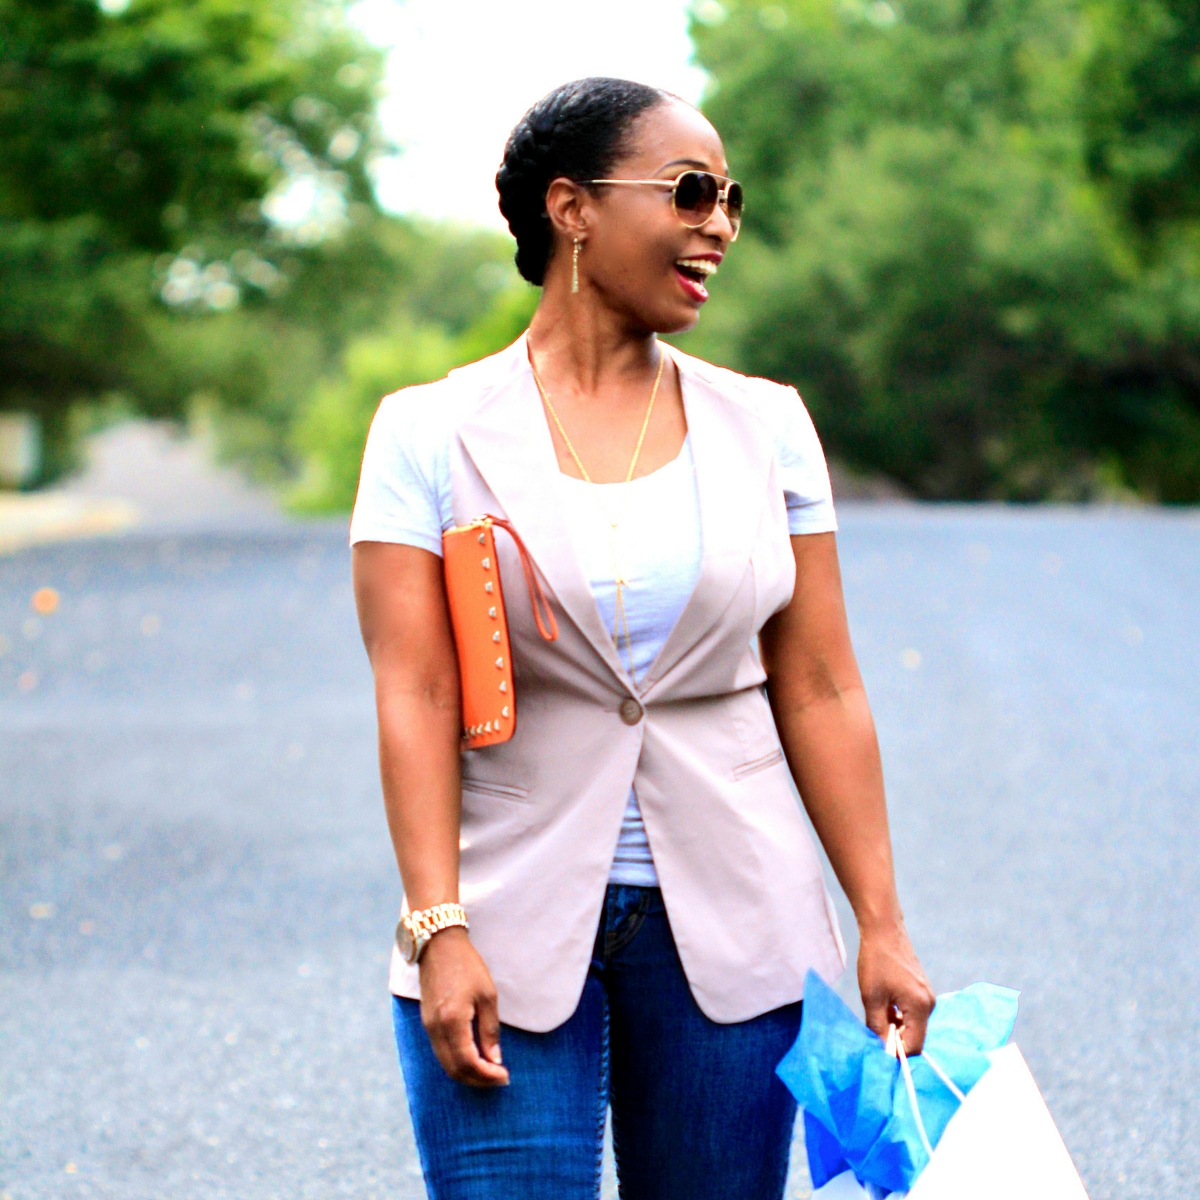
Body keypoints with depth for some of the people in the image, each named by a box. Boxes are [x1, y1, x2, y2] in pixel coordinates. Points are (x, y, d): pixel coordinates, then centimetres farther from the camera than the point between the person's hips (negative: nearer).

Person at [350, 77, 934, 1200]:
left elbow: (819, 690, 6)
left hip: (728, 927, 3)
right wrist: (439, 929, -15)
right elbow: (413, 698, -6)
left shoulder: (765, 426, 7)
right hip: (512, 930, -2)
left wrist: (882, 926, 2)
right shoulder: (431, 433, 0)